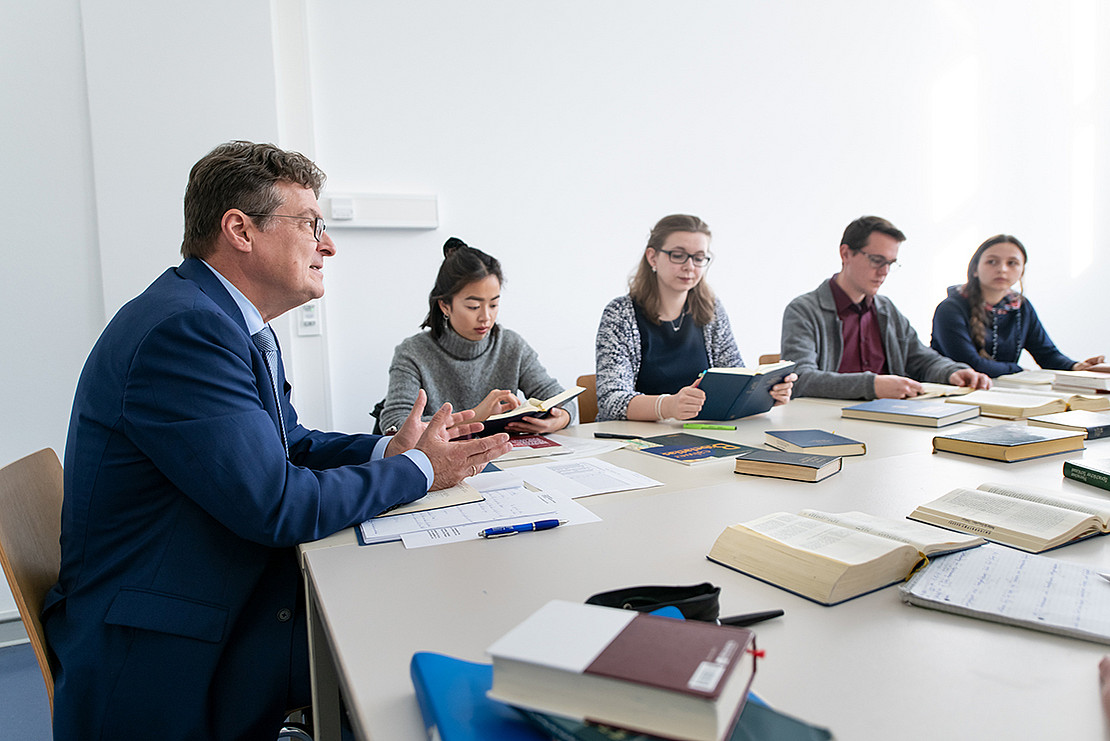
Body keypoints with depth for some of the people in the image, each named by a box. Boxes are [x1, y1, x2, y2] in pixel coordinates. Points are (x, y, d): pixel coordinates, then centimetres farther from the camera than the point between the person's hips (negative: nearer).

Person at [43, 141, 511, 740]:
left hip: (232, 599, 9)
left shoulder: (234, 324, 8)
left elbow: (290, 446, 14)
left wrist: (387, 449, -3)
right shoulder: (184, 328, -24)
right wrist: (418, 470, -14)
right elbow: (278, 505, -27)